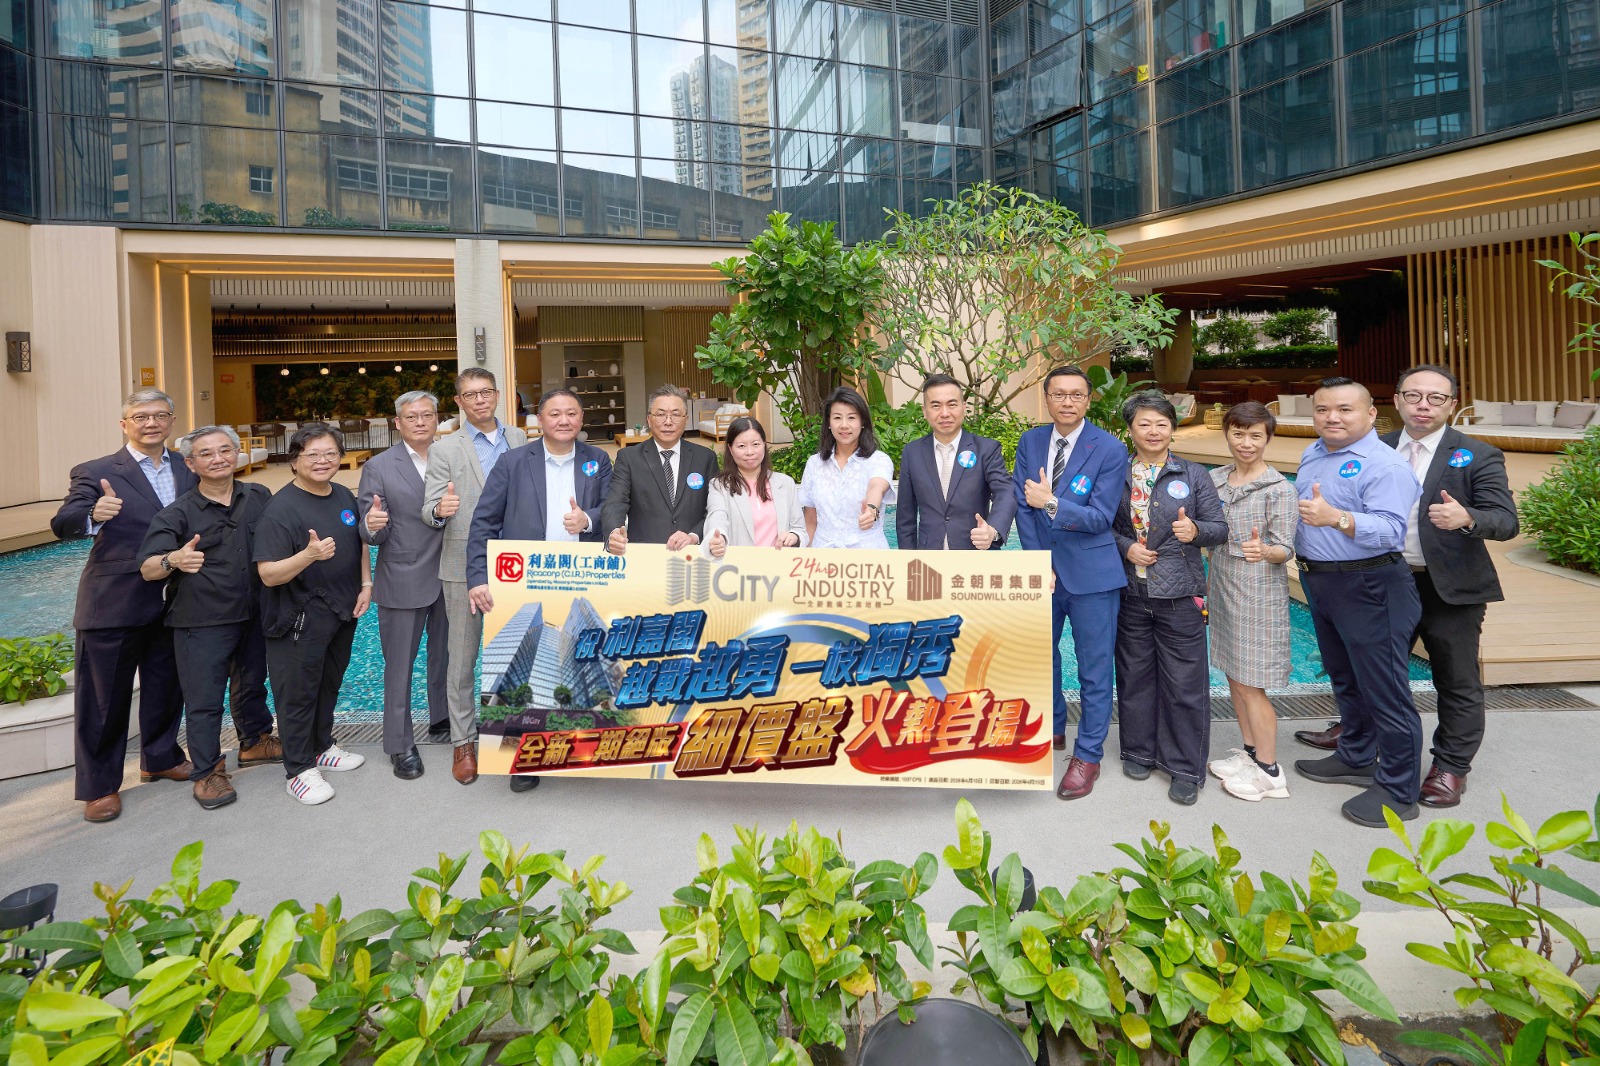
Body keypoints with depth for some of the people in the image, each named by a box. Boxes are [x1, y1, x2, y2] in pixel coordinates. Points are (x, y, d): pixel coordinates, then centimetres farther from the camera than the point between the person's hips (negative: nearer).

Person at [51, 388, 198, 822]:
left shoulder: (188, 469, 7)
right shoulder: (96, 472, -7)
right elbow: (63, 525, -17)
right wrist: (93, 515, -37)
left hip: (173, 603, 4)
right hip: (113, 605, -4)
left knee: (167, 687, 18)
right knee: (104, 697, 7)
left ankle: (160, 758, 37)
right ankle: (98, 785, 19)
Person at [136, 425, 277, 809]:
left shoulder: (259, 497, 0)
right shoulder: (177, 514, -10)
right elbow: (147, 569, -16)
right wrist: (173, 560, -38)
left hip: (253, 615, 4)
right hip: (201, 622, -4)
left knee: (251, 684, 22)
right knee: (204, 699, 2)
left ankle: (255, 742, 42)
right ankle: (207, 772, 16)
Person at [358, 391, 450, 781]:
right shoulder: (379, 467, -4)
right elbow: (371, 533, -8)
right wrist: (372, 524, -29)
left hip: (448, 579, 3)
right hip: (402, 581, -3)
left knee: (445, 655, 16)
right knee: (400, 664, 6)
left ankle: (442, 722, 35)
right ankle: (400, 745, 16)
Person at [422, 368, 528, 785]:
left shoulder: (519, 439, 8)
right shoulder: (445, 449, -2)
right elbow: (429, 511, -8)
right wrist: (440, 510, -31)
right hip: (466, 566, -3)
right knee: (462, 659, 5)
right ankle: (463, 742, 18)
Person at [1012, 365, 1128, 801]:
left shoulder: (1110, 450, -10)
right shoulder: (1030, 442, 3)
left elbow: (1100, 517, -13)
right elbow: (1022, 506, 0)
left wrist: (1051, 503, -25)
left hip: (1091, 573, -4)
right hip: (1042, 569, 4)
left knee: (1094, 668, 4)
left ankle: (1088, 755, 19)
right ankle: (1052, 729, 40)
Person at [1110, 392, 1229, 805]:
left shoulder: (1194, 475, 1)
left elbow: (1220, 527, -1)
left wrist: (1195, 530, -22)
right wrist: (1126, 547, -9)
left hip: (1179, 594, -2)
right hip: (1130, 592, 2)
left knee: (1184, 681, 2)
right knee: (1135, 674, 12)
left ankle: (1186, 768, 16)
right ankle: (1139, 751, 30)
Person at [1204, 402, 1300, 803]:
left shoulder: (1280, 489, -11)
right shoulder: (1215, 479, 5)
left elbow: (1284, 550, -14)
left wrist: (1263, 551, -32)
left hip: (1258, 593, -6)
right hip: (1223, 587, 6)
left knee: (1250, 684, -1)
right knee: (1233, 675, 15)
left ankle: (1269, 771, 13)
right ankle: (1250, 752, 31)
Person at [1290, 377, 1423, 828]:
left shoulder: (1384, 465, -17)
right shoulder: (1313, 454, 10)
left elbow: (1390, 530, -27)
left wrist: (1336, 517, -41)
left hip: (1369, 587, -9)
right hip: (1319, 583, 9)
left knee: (1384, 691, -1)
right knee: (1345, 680, 22)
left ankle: (1397, 793, 10)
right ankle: (1356, 759, 39)